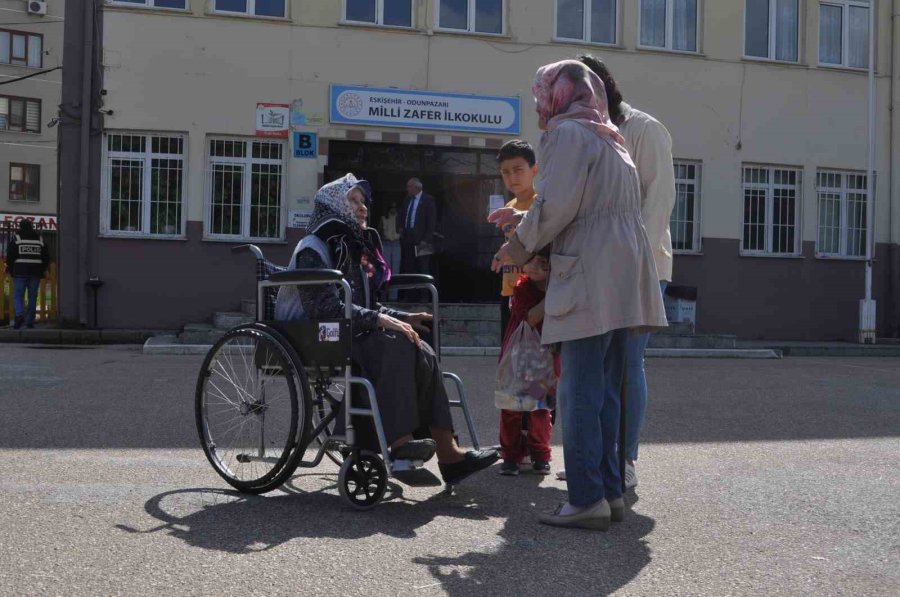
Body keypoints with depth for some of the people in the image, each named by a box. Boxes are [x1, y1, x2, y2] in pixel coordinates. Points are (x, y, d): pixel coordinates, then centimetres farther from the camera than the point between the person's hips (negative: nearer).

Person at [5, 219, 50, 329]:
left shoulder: (16, 238, -1)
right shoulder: (40, 239, 9)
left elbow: (10, 255, -5)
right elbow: (46, 257, 11)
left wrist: (10, 269, 8)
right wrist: (42, 270, 21)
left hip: (20, 272, -2)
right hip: (35, 273, 2)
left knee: (18, 295, 3)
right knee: (32, 297, 6)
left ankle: (19, 315, -19)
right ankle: (30, 322, 7)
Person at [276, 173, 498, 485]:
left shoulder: (354, 247, 22)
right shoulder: (313, 249, -5)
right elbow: (325, 307, -19)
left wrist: (404, 318, 7)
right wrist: (378, 320, -25)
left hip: (353, 334, 7)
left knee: (421, 353, -18)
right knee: (394, 345, -32)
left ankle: (447, 451, -25)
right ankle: (395, 440, -33)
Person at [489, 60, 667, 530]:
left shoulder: (567, 133, -3)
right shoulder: (607, 138, 26)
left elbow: (557, 206, -13)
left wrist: (518, 246, 1)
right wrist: (523, 220, 28)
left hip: (591, 280, -9)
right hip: (620, 281, 9)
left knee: (579, 391, -8)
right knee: (604, 391, 11)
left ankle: (587, 500, -6)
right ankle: (610, 492, 14)